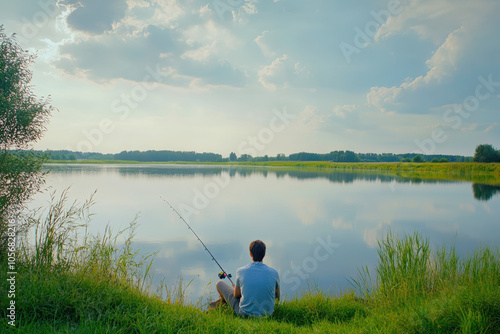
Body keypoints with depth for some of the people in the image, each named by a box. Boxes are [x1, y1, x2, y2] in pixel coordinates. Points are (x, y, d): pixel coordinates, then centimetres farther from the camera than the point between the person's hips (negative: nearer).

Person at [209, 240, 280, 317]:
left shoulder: (241, 271, -16)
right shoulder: (273, 273, -13)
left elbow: (236, 295, -1)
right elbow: (277, 296, 2)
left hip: (245, 313, -2)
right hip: (267, 313, 3)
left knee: (220, 284, 15)